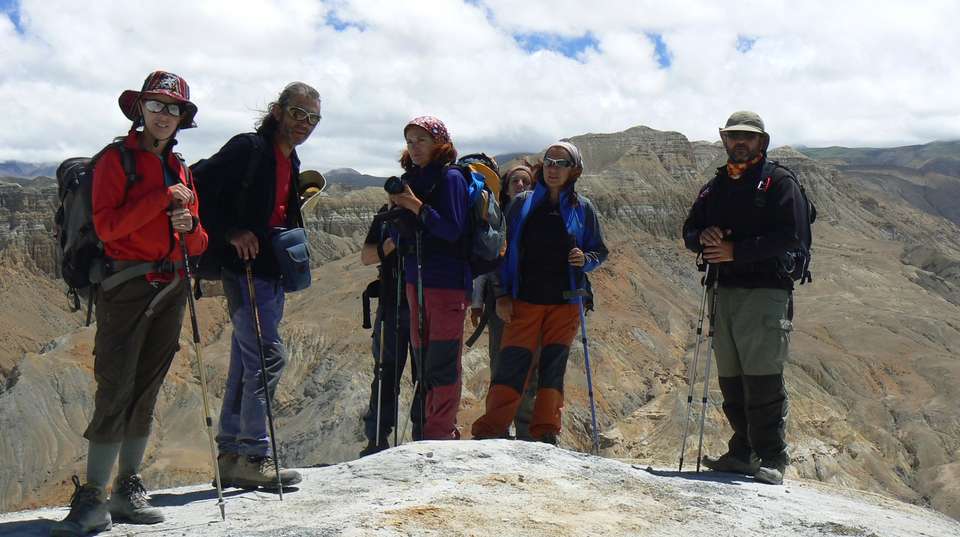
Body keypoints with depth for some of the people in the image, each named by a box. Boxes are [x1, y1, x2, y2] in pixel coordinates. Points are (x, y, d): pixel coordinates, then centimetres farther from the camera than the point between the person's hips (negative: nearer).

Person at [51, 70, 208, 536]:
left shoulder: (180, 169, 17)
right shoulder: (117, 159, -1)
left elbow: (197, 244, 18)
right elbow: (106, 224, -15)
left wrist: (190, 226, -4)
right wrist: (163, 198, -15)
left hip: (171, 289, 6)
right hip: (126, 286, -6)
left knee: (146, 393, 8)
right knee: (115, 390, -11)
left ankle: (128, 491, 16)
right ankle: (93, 499, -7)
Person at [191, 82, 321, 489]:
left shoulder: (291, 164, 17)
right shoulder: (248, 148, -9)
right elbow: (199, 184, -14)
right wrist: (230, 232, -20)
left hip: (271, 271, 9)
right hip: (244, 268, -9)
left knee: (247, 363, 12)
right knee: (268, 356, -13)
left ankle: (231, 455, 20)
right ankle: (254, 455, -5)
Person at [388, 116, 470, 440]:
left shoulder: (450, 178, -5)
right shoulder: (410, 179, 14)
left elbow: (453, 230, -14)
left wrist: (415, 205, -18)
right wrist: (396, 209, -1)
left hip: (447, 282, -7)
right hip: (415, 280, 7)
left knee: (442, 365, -6)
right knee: (422, 362, 12)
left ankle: (440, 436, 0)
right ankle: (424, 433, 20)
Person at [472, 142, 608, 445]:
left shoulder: (582, 208, 6)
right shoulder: (522, 204, 6)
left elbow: (600, 251, 13)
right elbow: (506, 249, 6)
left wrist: (586, 259, -10)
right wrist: (502, 294, 0)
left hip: (565, 302, 1)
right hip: (524, 300, -1)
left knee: (554, 366, 2)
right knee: (512, 364, -6)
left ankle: (547, 433, 10)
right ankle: (488, 432, -5)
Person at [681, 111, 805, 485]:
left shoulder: (779, 183, 1)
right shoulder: (715, 187, 21)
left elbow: (789, 238, -11)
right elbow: (689, 230, 20)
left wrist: (737, 251, -17)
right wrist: (703, 237, -4)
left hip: (766, 290, -6)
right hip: (724, 290, 6)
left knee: (763, 379, -9)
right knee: (730, 379, 7)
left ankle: (772, 459, -3)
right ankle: (743, 452, 16)